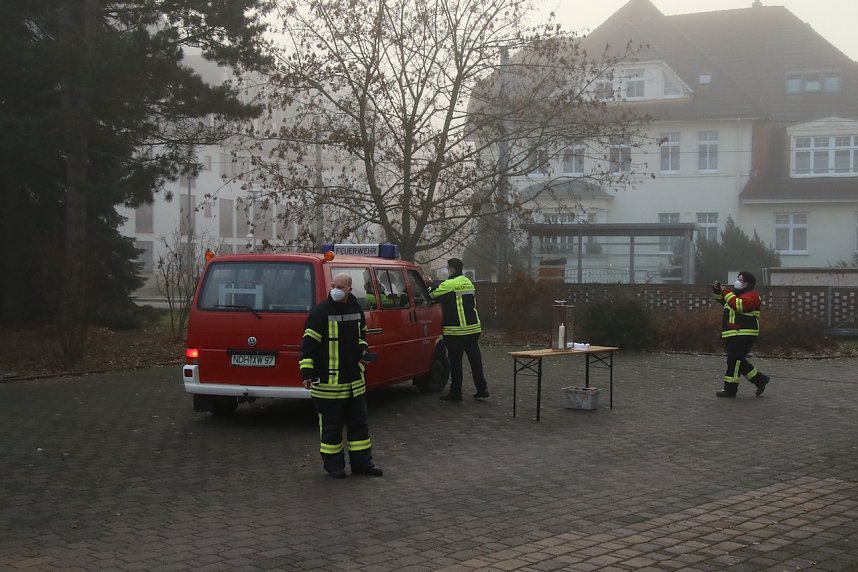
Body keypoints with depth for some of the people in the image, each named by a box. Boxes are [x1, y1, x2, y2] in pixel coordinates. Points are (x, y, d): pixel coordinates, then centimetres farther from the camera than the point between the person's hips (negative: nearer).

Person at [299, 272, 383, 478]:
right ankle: (333, 464, 15)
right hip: (328, 381, -6)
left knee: (359, 422, 11)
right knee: (331, 425, 3)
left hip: (354, 380, 6)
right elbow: (308, 343, -12)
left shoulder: (356, 309, 8)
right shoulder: (320, 311, -12)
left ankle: (362, 462, 21)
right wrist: (307, 372, -18)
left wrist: (362, 346, 6)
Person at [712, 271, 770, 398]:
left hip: (744, 335, -10)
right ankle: (760, 379, 25)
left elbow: (740, 305, -27)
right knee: (739, 361, 14)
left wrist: (727, 293, -21)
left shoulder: (751, 295, -10)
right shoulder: (736, 292, 19)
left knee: (734, 361, -9)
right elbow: (722, 300, 30)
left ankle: (730, 389, -4)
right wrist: (717, 290, 10)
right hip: (733, 334, 10)